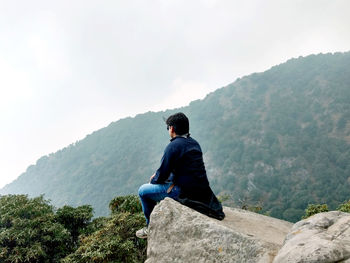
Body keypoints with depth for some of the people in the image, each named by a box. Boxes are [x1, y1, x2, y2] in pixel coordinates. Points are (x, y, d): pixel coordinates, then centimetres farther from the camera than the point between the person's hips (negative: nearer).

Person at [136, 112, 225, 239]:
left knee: (143, 191, 6)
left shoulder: (173, 146, -16)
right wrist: (158, 175, 18)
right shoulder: (194, 143, 12)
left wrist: (153, 180, 10)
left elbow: (163, 174, -13)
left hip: (185, 192, -9)